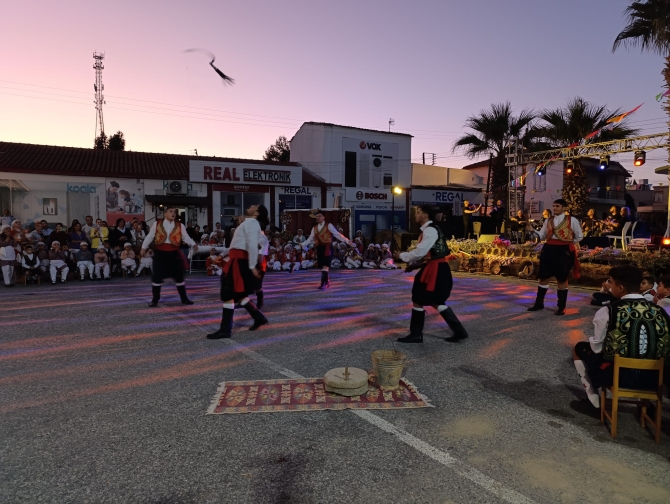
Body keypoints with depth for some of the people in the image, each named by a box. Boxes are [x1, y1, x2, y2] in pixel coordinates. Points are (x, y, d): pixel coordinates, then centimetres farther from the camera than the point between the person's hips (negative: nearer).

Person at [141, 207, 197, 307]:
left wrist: (193, 244, -22)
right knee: (157, 276, 2)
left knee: (179, 275, 7)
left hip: (174, 254, 1)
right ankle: (155, 299, 15)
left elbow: (186, 237, -4)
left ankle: (184, 298, 19)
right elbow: (149, 237, 4)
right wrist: (144, 248, -2)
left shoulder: (180, 225, 2)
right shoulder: (157, 224, 2)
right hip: (160, 253, -1)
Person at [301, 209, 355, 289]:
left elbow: (337, 234, -6)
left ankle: (323, 283, -14)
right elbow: (310, 239, 14)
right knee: (322, 266, 11)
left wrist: (347, 241, -14)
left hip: (327, 247, -5)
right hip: (319, 248, 5)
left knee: (325, 266, -14)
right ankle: (327, 281, 29)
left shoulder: (329, 226, -1)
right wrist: (302, 244, 7)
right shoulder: (314, 228, 13)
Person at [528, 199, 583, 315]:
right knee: (543, 277, 8)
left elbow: (579, 237, 5)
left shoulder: (572, 220, -2)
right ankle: (539, 303, 21)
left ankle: (561, 307, 16)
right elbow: (542, 235, 9)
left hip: (563, 251, -4)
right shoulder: (549, 221, 11)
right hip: (548, 250, 4)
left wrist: (567, 243, 3)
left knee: (562, 280, 5)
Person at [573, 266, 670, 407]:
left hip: (616, 376, -5)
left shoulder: (607, 312, -14)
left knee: (580, 348, 19)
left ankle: (593, 395, 20)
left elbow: (596, 348, -5)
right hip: (652, 378, 5)